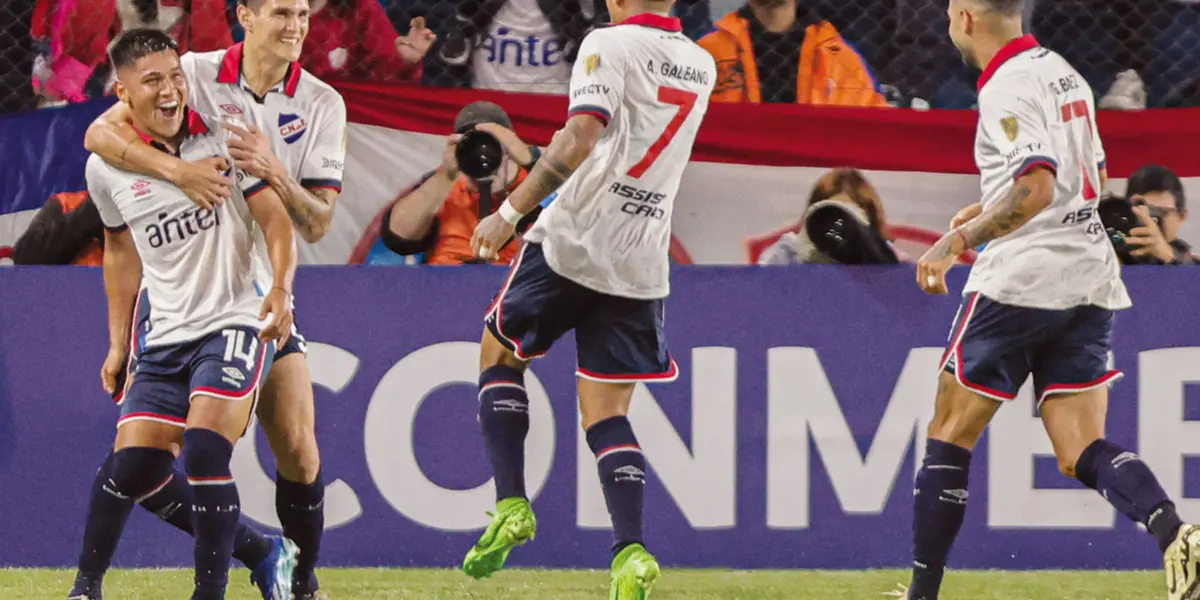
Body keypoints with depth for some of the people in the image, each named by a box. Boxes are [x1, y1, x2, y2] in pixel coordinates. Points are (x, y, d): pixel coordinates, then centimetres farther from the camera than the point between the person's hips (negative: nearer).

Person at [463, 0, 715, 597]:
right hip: (642, 263, 5)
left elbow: (579, 141, -20)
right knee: (606, 413, 7)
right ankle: (631, 552, -13)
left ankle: (512, 504, 2)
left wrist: (509, 212, -18)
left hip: (573, 241, -5)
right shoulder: (700, 66, 14)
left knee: (498, 353, 16)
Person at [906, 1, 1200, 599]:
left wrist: (960, 239, -22)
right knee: (1082, 453, 1)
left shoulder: (1007, 88, -12)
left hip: (1021, 278, -8)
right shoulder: (1065, 74, 17)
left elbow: (1037, 189, -25)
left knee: (950, 435, 7)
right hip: (1091, 280, 8)